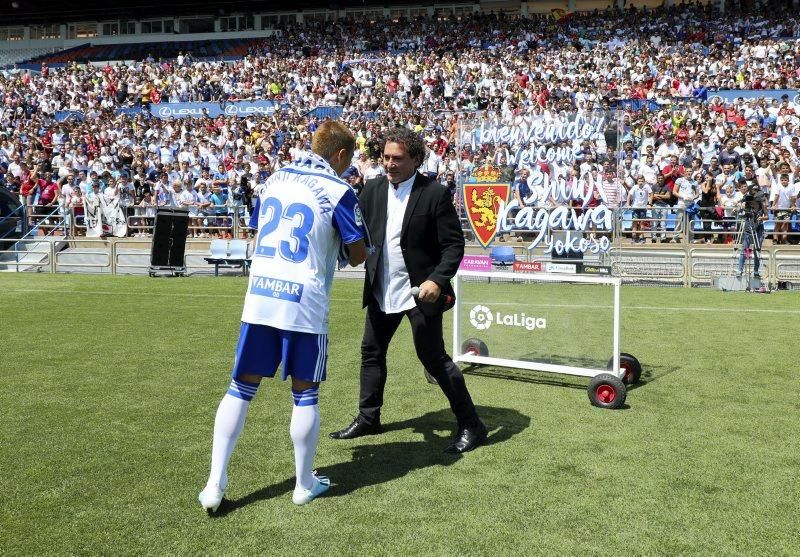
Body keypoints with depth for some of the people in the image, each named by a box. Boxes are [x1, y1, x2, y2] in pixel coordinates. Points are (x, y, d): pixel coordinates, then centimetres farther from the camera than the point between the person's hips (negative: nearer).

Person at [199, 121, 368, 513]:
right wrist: (342, 246, 18)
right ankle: (305, 485, 23)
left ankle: (215, 485, 12)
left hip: (259, 295, 4)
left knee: (240, 389, 11)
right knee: (305, 395, 10)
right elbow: (357, 256, -4)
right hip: (305, 302, -4)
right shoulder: (338, 190, -5)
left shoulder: (277, 178, 11)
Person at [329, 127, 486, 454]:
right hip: (381, 291, 6)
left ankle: (470, 425, 10)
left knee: (434, 357, -3)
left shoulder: (434, 194, -12)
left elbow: (454, 244, -11)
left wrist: (437, 280, -24)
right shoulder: (373, 190, 3)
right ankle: (368, 419, 32)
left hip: (419, 291, -6)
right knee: (371, 352, 15)